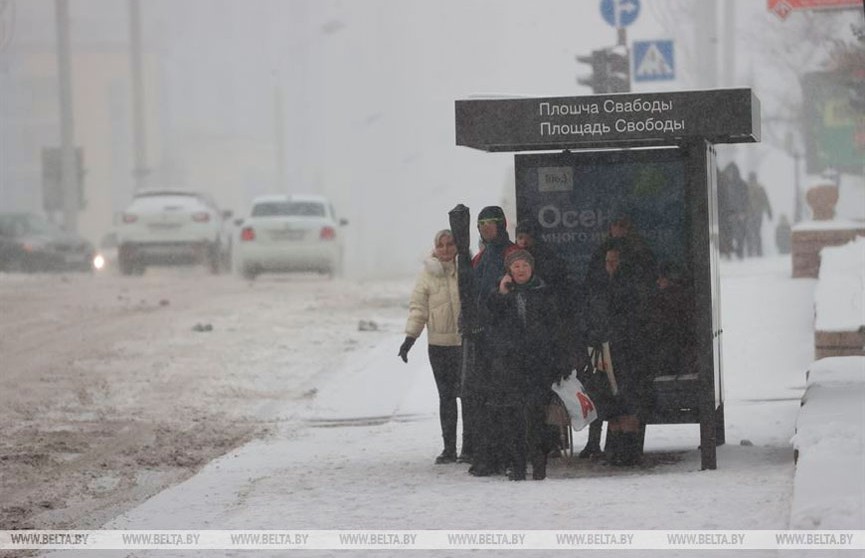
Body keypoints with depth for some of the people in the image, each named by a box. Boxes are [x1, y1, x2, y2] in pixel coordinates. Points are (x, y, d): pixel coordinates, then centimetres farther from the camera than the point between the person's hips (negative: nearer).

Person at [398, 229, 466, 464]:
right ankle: (449, 447, 8)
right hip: (439, 344, 1)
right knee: (446, 396, 4)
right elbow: (418, 308, 5)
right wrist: (410, 338, -5)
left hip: (466, 341, -1)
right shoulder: (428, 275, 4)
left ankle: (469, 446, 6)